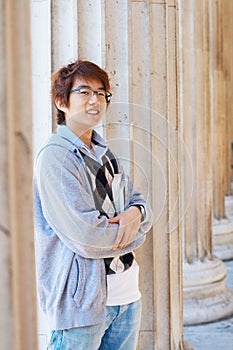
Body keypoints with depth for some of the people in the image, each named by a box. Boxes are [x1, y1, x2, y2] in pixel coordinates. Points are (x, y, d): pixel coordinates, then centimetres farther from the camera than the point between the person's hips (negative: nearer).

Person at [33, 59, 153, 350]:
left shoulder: (105, 155, 14)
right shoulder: (54, 157, -15)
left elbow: (139, 202, 17)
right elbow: (85, 237, -22)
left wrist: (135, 212, -8)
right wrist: (135, 234, -6)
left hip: (125, 293, 8)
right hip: (80, 298, -8)